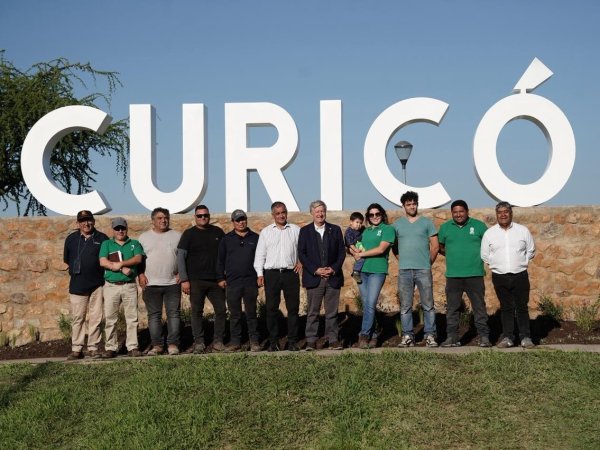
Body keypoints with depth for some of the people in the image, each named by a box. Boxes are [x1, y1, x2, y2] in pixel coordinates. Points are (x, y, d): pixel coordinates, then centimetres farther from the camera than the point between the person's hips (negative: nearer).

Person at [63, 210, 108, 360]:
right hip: (77, 285, 1)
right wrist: (77, 269, 9)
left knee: (95, 318, 2)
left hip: (97, 284, 0)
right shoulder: (71, 239, 8)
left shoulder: (102, 239, 4)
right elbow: (67, 259, 17)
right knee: (78, 318, 2)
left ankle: (93, 347, 9)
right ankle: (76, 349, 6)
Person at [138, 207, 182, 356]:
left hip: (172, 283, 0)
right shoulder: (144, 237, 8)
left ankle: (173, 344, 1)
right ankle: (156, 345, 8)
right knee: (154, 315, 3)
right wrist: (141, 275, -4)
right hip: (151, 283, 0)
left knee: (174, 314, -2)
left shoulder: (177, 236, 8)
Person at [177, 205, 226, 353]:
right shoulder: (189, 234, 2)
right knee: (197, 312, 0)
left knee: (221, 310, 1)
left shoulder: (218, 232, 10)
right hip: (196, 280, -3)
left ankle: (218, 341, 9)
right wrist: (184, 280, -9)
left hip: (216, 280, 3)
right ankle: (199, 342, 6)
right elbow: (180, 257, -2)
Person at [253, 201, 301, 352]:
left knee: (293, 308, 0)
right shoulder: (265, 232, 9)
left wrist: (301, 260, 1)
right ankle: (273, 342, 7)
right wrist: (259, 274, 0)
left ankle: (292, 341, 5)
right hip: (271, 273, 0)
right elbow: (260, 254, 8)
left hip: (291, 273, 0)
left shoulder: (296, 230, 8)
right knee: (271, 308, 1)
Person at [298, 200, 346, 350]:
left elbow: (342, 252, 7)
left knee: (332, 311, 3)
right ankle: (311, 341, 5)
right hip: (313, 278, -1)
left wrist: (334, 268, -7)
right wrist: (315, 270, -9)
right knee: (313, 311, 1)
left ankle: (333, 339, 7)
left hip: (333, 277, 1)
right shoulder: (305, 231, 5)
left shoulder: (335, 230, 9)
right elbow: (301, 254, 0)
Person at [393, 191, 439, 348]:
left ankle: (430, 335, 4)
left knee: (428, 305, -1)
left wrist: (428, 262, 7)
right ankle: (407, 336, 9)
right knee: (405, 306, 3)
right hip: (404, 270, 2)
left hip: (423, 270, -1)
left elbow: (435, 246, 6)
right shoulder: (397, 224, 10)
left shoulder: (426, 223, 5)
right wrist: (402, 260, 9)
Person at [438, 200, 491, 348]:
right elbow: (440, 247, 18)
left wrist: (480, 255, -1)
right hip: (453, 275, 2)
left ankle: (484, 336, 4)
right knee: (452, 307, 5)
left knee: (479, 306, 0)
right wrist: (453, 254, 6)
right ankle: (452, 337, 11)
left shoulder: (478, 225, 3)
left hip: (475, 274, -2)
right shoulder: (445, 227, 9)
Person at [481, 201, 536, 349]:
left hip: (520, 275, 0)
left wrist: (522, 263, 9)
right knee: (506, 308, 6)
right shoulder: (489, 233, 4)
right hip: (499, 276, 1)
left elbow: (531, 251, 14)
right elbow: (484, 255, 11)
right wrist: (496, 264, 7)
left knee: (522, 307, 2)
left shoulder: (522, 230, 4)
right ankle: (507, 337, 11)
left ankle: (526, 337, 8)